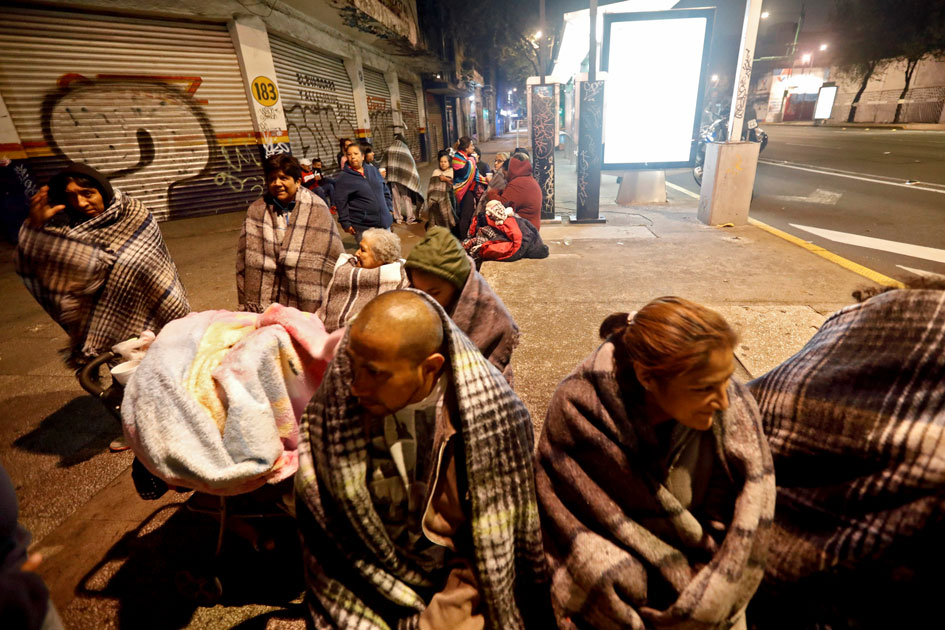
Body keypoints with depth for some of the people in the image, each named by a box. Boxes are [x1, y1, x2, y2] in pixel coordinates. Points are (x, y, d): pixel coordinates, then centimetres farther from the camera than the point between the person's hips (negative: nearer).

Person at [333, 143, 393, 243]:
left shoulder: (373, 170, 10)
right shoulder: (343, 178, -5)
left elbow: (385, 191, 18)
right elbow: (340, 202, -7)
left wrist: (389, 209, 13)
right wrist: (345, 223, -11)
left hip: (384, 222, 5)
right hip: (362, 227, -5)